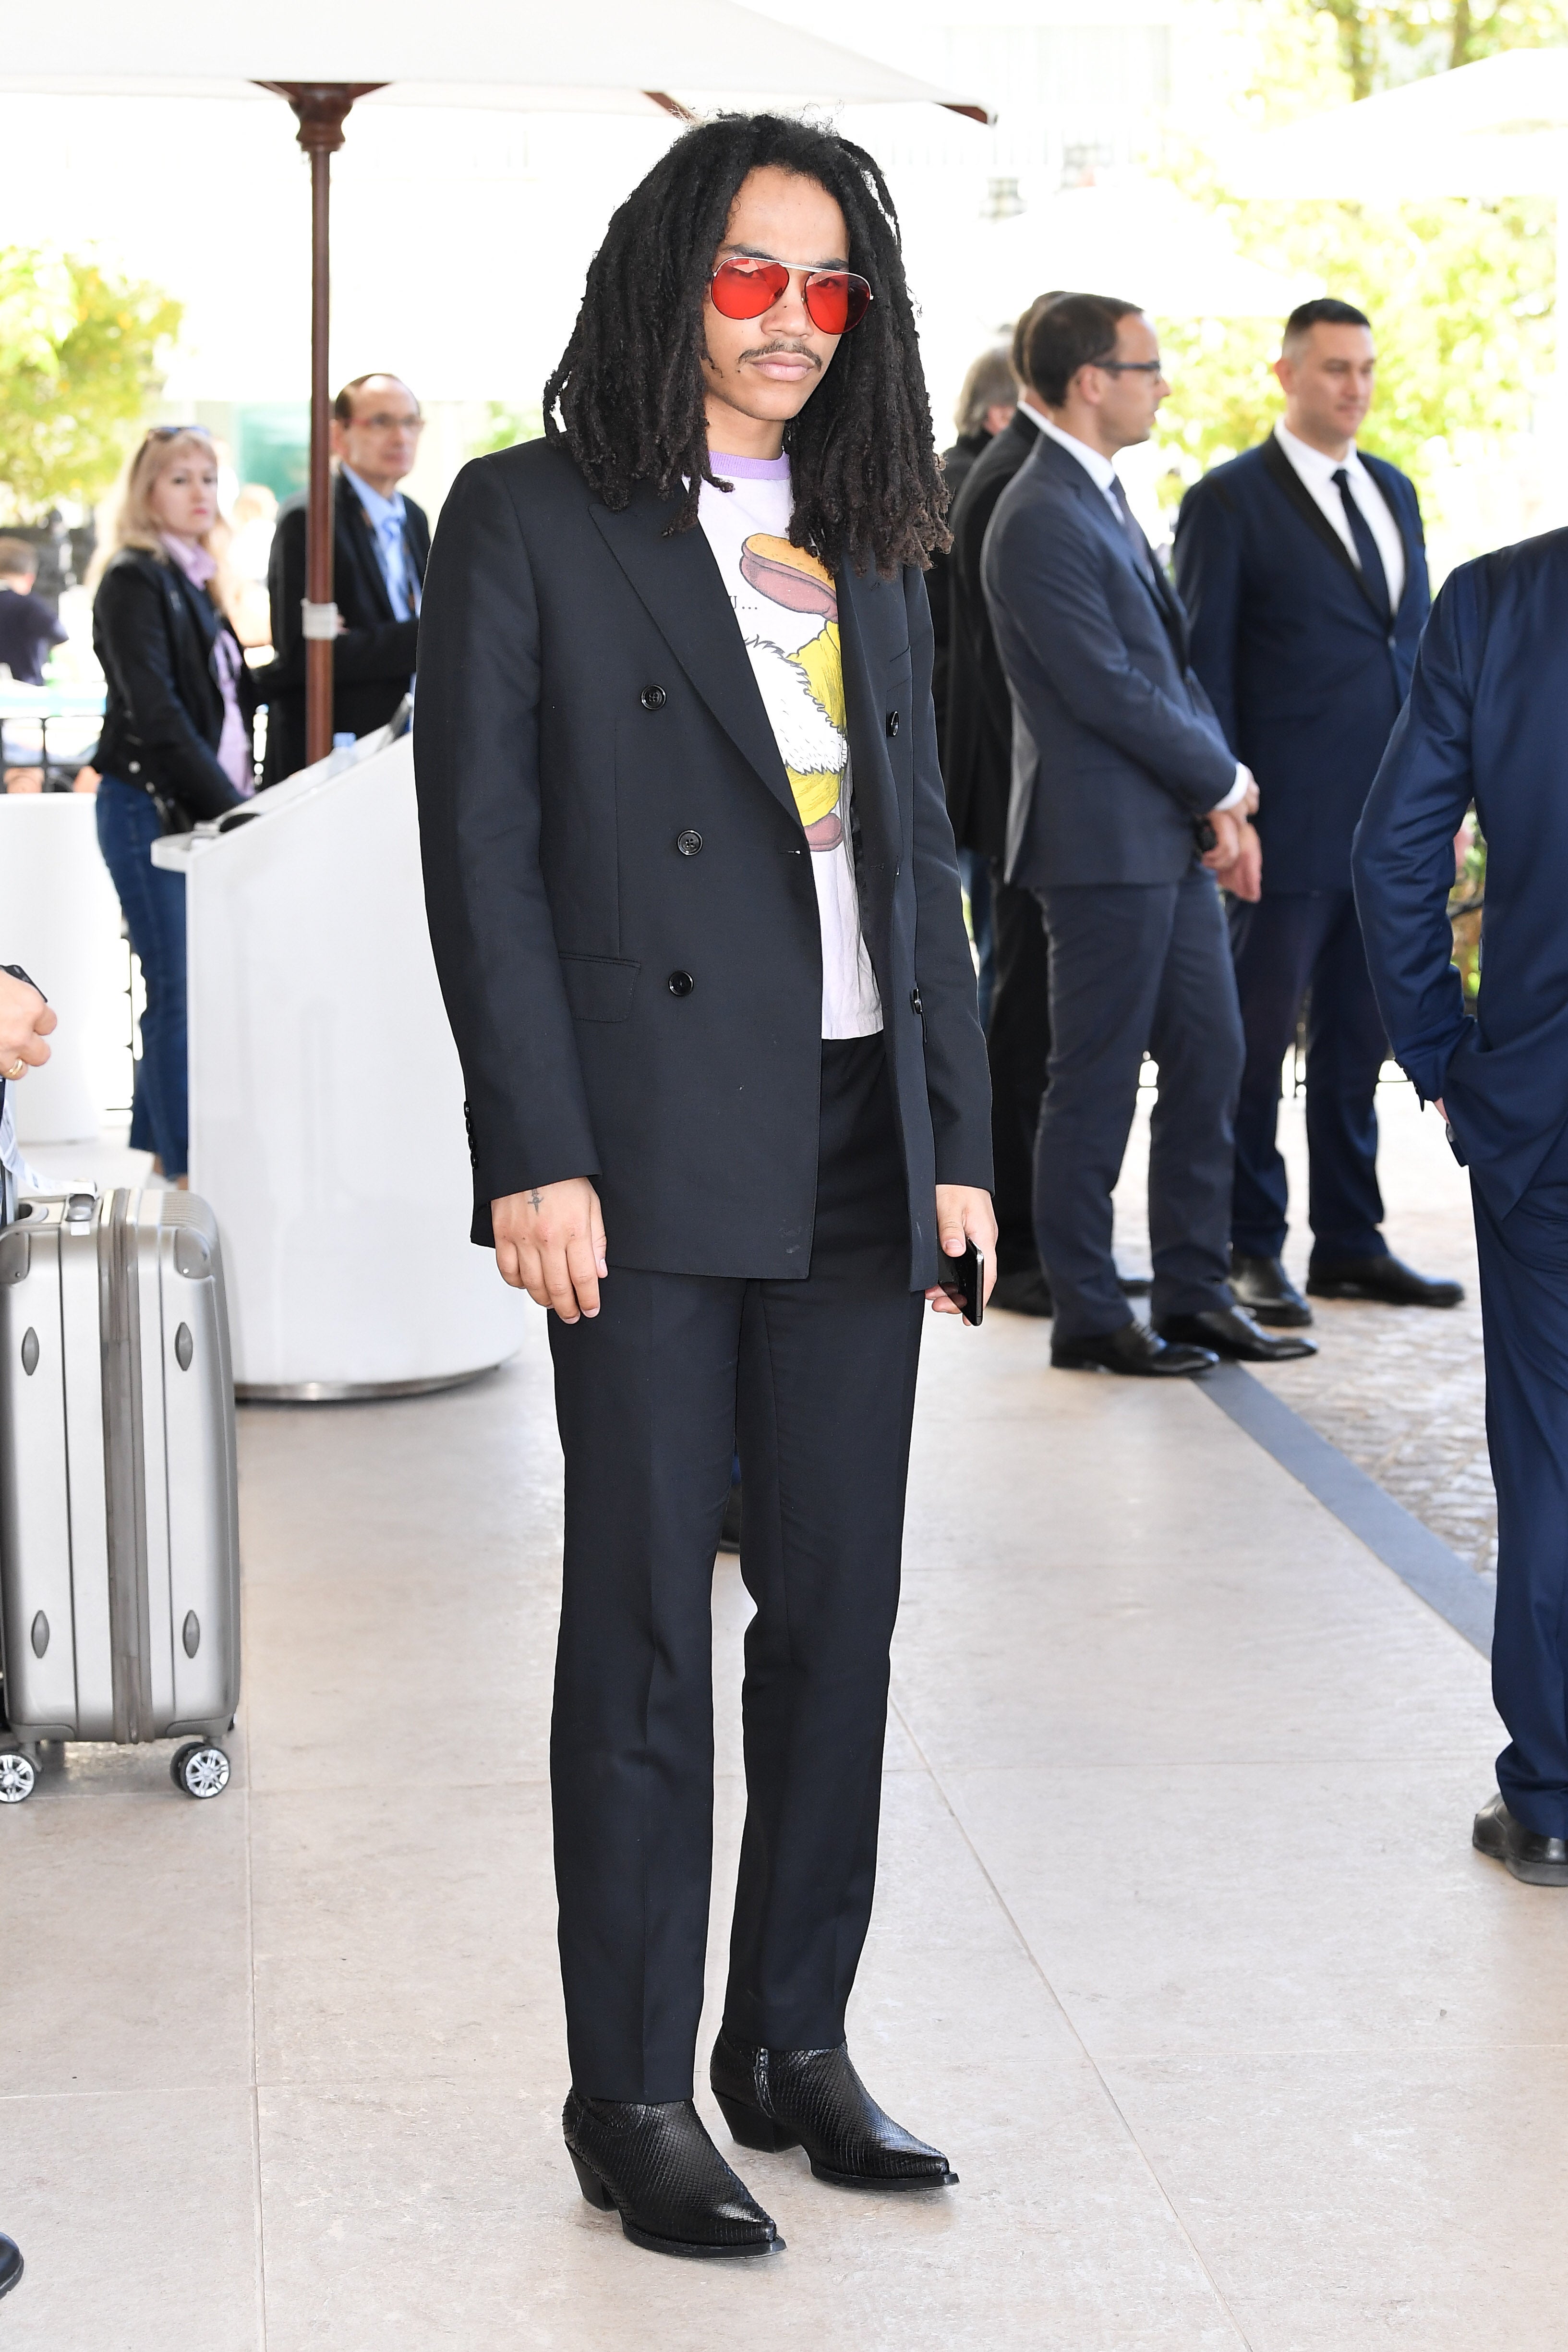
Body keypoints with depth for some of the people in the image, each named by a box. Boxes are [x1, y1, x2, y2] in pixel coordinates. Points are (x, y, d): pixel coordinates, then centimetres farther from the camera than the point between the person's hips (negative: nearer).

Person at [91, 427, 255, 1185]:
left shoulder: (194, 583, 17)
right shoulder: (133, 583, -9)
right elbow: (156, 717, -17)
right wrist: (228, 805, -19)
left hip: (200, 808, 8)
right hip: (147, 808, -8)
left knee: (188, 986, 9)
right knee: (179, 991, -6)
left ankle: (164, 1144, 17)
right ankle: (189, 1164, -1)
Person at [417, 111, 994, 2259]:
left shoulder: (873, 549, 15)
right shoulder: (531, 522, -1)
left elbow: (921, 856, 16)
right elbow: (482, 852, -6)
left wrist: (957, 1138, 10)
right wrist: (539, 1154, -13)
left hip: (857, 1152, 5)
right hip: (655, 1152, -5)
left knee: (840, 1607, 9)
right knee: (646, 1622, 1)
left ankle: (797, 2041, 23)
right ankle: (635, 2098, 12)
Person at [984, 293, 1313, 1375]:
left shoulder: (1106, 500, 15)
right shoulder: (1041, 521, -17)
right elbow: (1109, 690, -19)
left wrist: (1222, 804, 4)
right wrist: (1228, 783, -6)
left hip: (1176, 837, 10)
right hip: (1105, 846, -10)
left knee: (1210, 1060, 12)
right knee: (1097, 1085, 0)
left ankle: (1196, 1294, 20)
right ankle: (1089, 1316, 10)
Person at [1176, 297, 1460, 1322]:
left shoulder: (1396, 492, 16)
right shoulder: (1230, 500, -3)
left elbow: (1418, 647, 18)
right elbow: (1202, 665, -6)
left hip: (1392, 829, 6)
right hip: (1289, 823, -6)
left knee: (1360, 1042, 12)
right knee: (1257, 1040, 1)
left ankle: (1350, 1240, 20)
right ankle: (1252, 1250, 10)